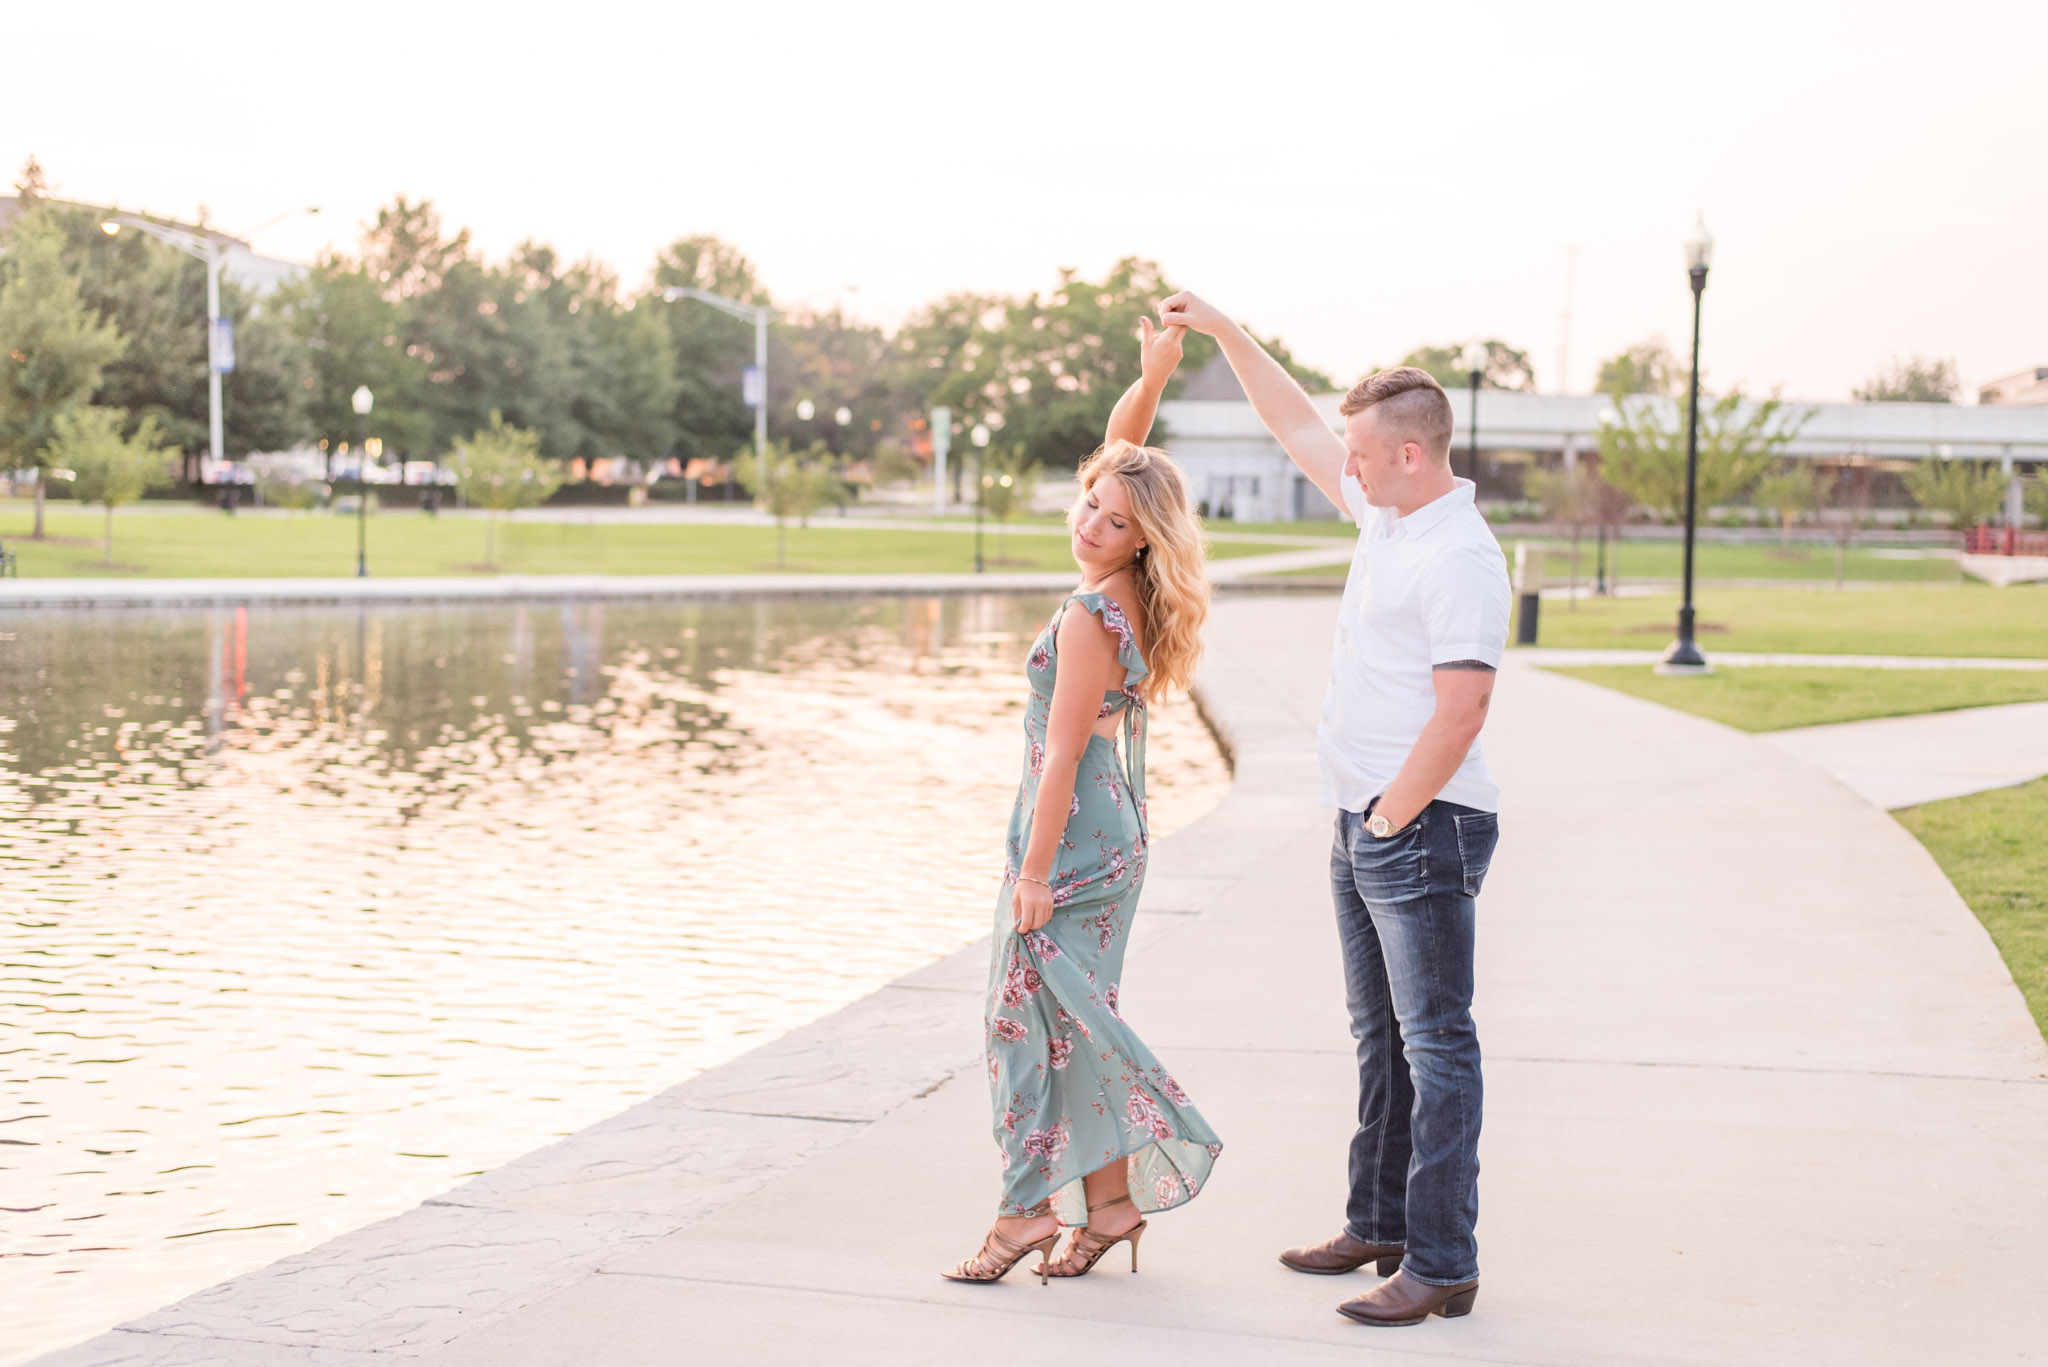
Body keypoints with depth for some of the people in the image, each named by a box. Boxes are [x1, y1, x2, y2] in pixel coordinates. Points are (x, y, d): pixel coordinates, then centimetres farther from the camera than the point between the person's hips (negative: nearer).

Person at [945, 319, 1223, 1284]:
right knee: (1074, 1018, 14)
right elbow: (1119, 445, 11)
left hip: (1071, 840, -9)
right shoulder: (1132, 594, 3)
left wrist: (1036, 869, -16)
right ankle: (1110, 1199, 19)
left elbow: (1063, 754, -19)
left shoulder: (1088, 621, -21)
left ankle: (1026, 1211, 5)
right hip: (1115, 836, 9)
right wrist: (1154, 377, -1)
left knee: (1032, 1015, -1)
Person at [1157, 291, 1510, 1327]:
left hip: (1422, 829, -10)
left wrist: (1394, 815, -17)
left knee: (1436, 1045, -6)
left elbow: (1462, 707, -24)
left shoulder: (1460, 556, -18)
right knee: (1381, 1037, 17)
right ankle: (1380, 1225, 28)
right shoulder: (1386, 512, 11)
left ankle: (1443, 1266, -3)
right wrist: (1221, 331, 24)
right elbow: (1297, 428, 24)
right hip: (1367, 825, 10)